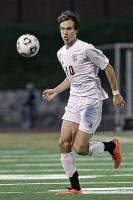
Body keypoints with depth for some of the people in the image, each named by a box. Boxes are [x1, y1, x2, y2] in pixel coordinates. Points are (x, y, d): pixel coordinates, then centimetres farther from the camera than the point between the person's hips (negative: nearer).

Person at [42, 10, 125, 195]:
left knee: (80, 148, -13)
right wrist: (56, 91, 17)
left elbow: (107, 67, -4)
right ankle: (75, 188, 3)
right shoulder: (61, 53, 12)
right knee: (64, 143, -5)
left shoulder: (86, 49, -12)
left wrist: (116, 93, -3)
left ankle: (111, 146, 15)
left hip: (91, 100, -7)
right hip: (74, 101, 7)